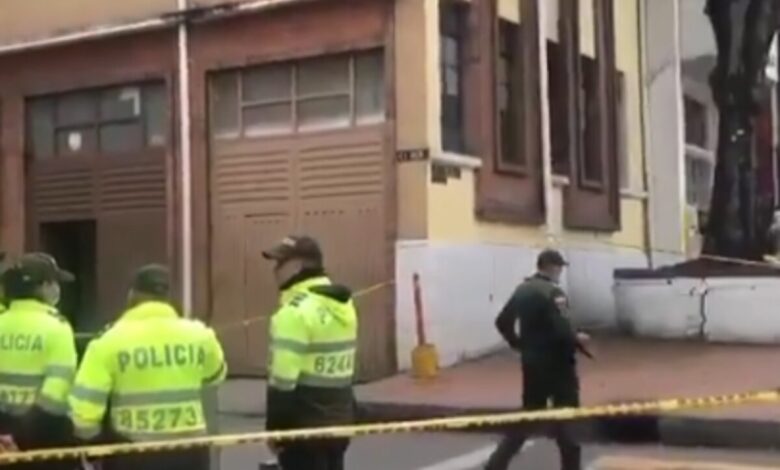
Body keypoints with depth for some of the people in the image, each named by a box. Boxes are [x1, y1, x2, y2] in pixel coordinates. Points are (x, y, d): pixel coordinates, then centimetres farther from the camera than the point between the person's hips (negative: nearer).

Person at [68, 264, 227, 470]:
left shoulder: (110, 341, -12)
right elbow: (216, 375, 18)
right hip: (187, 452, 3)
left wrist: (90, 436, 5)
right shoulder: (198, 335, -3)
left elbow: (84, 410, -15)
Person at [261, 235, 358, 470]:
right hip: (338, 419, 9)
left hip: (304, 424, -9)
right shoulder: (344, 304, 10)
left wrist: (274, 428, -12)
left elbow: (284, 379, -21)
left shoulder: (296, 311, -19)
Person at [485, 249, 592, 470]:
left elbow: (503, 322, 14)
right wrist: (577, 339, -6)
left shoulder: (522, 290, 8)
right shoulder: (553, 293, -17)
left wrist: (519, 344, 22)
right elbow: (560, 330, -24)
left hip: (532, 362, 8)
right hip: (556, 363, -8)